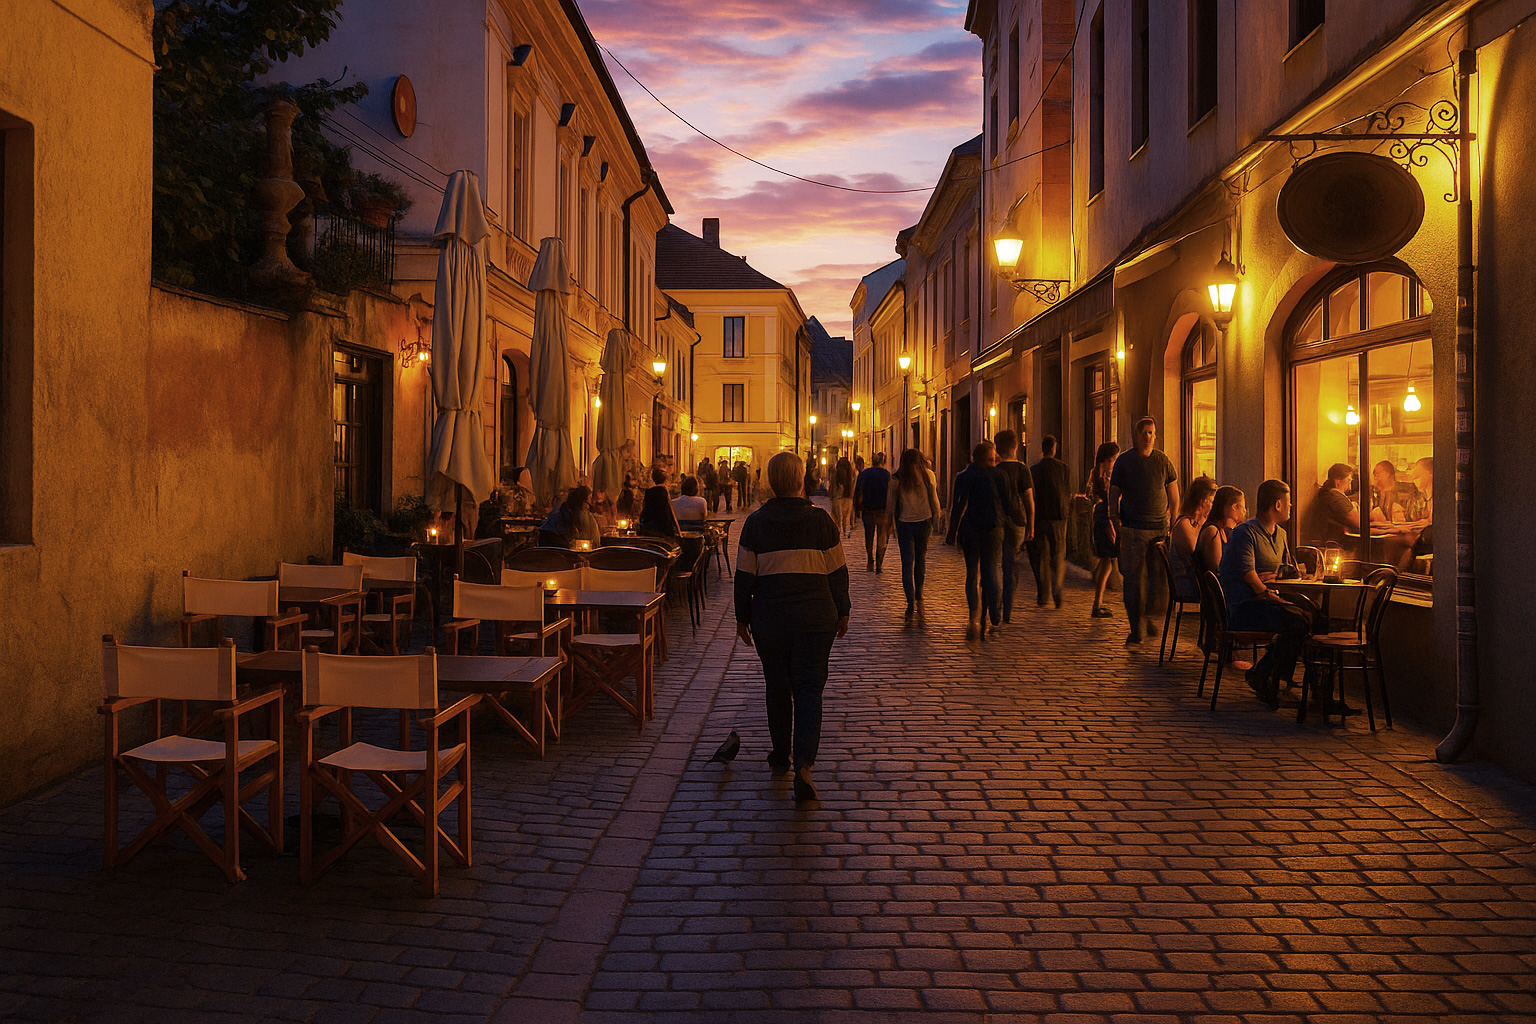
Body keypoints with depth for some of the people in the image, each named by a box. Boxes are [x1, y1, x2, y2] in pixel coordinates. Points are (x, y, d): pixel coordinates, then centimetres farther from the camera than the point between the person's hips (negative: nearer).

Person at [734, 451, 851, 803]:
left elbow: (744, 576, 0)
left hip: (769, 618, 1)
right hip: (815, 618, -1)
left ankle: (781, 756, 29)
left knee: (778, 686, 17)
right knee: (809, 689, 0)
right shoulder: (820, 520, -3)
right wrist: (842, 612, 13)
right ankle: (803, 764, -16)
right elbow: (837, 572, 1)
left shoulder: (756, 522, -2)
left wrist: (742, 617, 11)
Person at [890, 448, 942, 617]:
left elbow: (892, 503, 2)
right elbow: (934, 499, -1)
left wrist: (891, 521, 15)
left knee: (907, 563, 2)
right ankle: (919, 595, 27)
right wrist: (936, 518, 11)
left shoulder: (897, 479, -3)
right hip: (924, 521, 1)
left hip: (904, 523, -1)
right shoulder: (928, 475, -4)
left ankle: (911, 603, -5)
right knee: (920, 558, 20)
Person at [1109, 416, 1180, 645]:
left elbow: (1173, 493, 16)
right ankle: (1136, 626, 0)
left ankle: (1149, 616, 22)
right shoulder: (1124, 461, 3)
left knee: (1158, 578, 0)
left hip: (1160, 528, 2)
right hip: (1132, 529, -1)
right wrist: (1115, 522, -4)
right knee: (1133, 579, -5)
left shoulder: (1163, 461, 7)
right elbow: (1114, 495, 6)